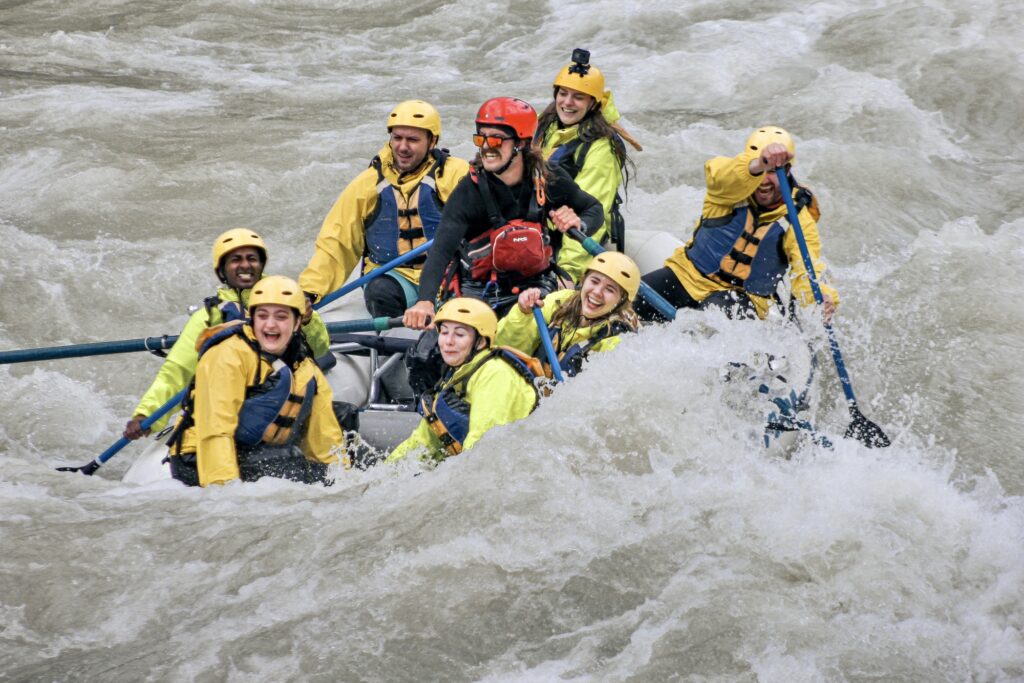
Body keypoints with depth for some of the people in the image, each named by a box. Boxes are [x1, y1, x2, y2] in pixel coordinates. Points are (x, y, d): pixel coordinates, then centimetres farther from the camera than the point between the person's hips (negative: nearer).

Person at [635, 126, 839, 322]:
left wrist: (822, 296, -46)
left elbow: (807, 272, -22)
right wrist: (758, 165, -59)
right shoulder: (730, 186, -11)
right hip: (688, 274, 2)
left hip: (742, 297, -2)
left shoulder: (798, 219, -10)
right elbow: (719, 174, -36)